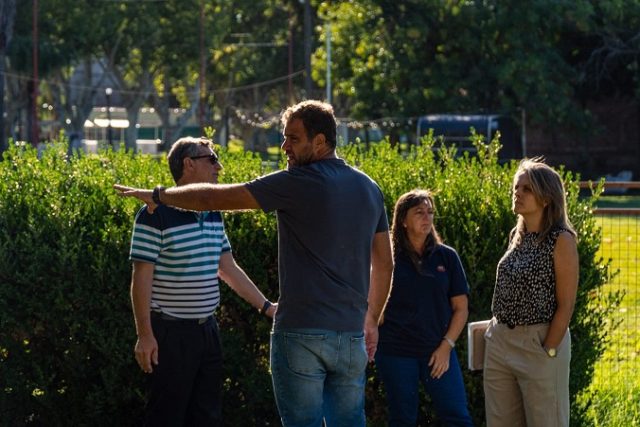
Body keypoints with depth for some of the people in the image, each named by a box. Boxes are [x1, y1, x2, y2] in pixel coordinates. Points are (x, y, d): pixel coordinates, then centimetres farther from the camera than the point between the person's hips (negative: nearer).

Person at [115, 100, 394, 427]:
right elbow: (384, 262, 17)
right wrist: (372, 319, 25)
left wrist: (158, 195, 7)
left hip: (302, 333, -6)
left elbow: (215, 197, -6)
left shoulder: (300, 183, -10)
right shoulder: (368, 188, 10)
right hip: (351, 335, 6)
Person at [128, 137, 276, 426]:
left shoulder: (213, 215, 9)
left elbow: (229, 269, 16)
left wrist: (266, 306, 12)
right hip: (171, 333, -8)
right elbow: (142, 277, -15)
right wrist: (144, 335, -17)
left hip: (207, 329, 8)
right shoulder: (155, 215, -14)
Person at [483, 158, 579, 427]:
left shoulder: (561, 240, -11)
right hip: (500, 343, 7)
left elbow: (566, 305, -13)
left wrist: (548, 352, -16)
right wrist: (497, 333, 13)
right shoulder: (517, 235, 10)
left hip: (541, 343, -7)